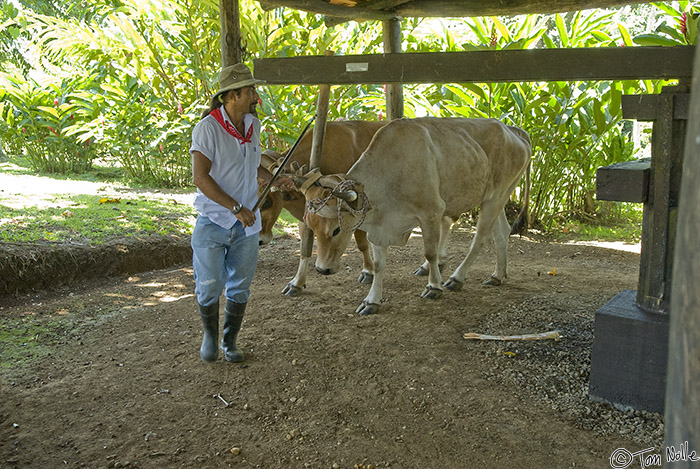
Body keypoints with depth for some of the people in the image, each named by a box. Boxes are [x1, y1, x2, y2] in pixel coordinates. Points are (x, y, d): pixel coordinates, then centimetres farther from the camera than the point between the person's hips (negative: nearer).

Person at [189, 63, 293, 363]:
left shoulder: (253, 125, 6)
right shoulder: (207, 128, -15)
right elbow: (200, 177, -20)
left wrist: (274, 180, 10)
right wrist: (236, 207, -23)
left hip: (246, 225, 6)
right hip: (212, 223, -5)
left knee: (240, 287, 12)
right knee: (209, 286, 3)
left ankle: (230, 341, 29)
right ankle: (210, 336, 29)